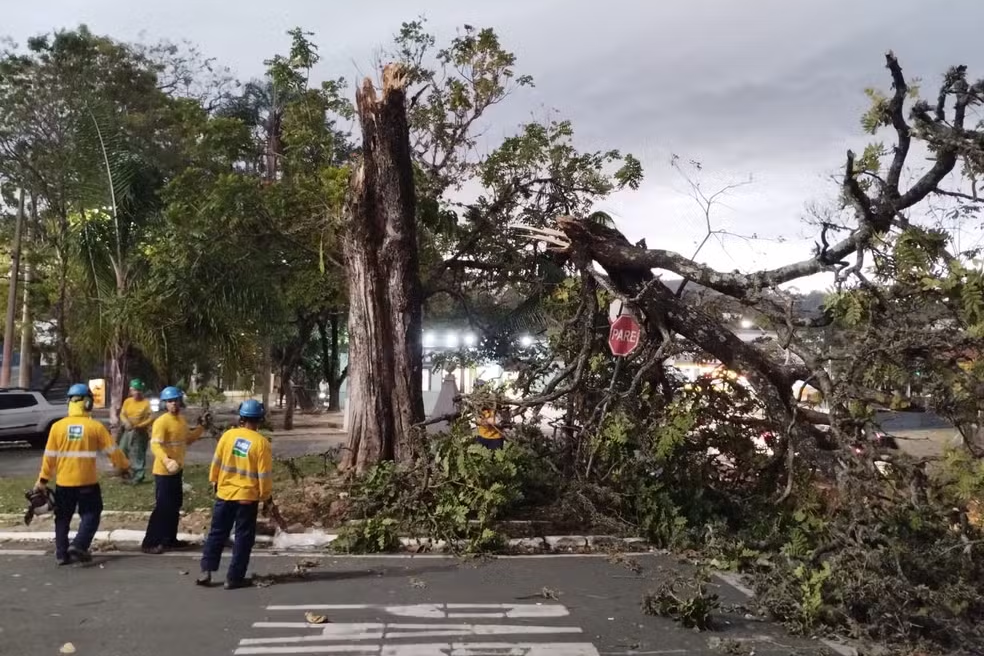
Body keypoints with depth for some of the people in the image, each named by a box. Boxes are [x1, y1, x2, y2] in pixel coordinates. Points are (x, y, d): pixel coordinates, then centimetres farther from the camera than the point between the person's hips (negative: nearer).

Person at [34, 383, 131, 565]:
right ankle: (79, 546, -6)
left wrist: (43, 479, 8)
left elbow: (50, 456, -1)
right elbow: (112, 450, -3)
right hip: (88, 482, -2)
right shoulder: (95, 426, -8)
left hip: (63, 482, 3)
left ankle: (61, 554, 15)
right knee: (91, 515, 10)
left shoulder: (58, 426, -3)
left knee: (63, 518, 14)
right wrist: (124, 467, 12)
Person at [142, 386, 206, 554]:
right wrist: (167, 461, -44)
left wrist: (201, 427, 8)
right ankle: (150, 543, 1)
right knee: (162, 507, -7)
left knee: (175, 506, 16)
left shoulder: (181, 420, 9)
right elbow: (155, 445, -28)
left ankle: (170, 539, 27)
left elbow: (188, 439, 22)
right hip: (163, 471, -9)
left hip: (177, 470, 9)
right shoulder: (161, 422, -18)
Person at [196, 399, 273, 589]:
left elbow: (216, 462, 3)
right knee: (243, 537, 7)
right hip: (247, 497, -3)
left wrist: (214, 481, 20)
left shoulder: (228, 435, -4)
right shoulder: (261, 443, -12)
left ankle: (206, 571, 13)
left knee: (217, 533, 16)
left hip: (224, 493, 3)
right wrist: (267, 497, 2)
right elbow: (264, 474, -10)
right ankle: (234, 577, 9)